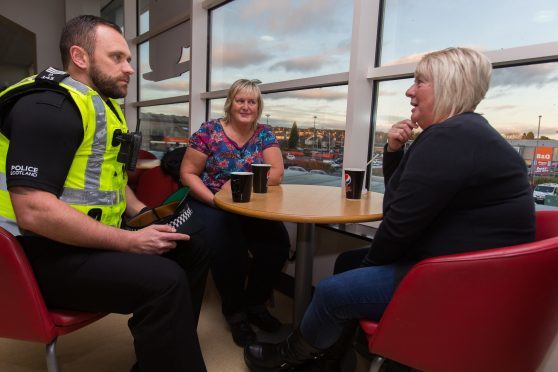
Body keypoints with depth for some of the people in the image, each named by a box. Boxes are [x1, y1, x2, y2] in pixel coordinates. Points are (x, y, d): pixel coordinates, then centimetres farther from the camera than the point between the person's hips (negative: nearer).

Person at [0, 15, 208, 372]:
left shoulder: (103, 107, 14)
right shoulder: (50, 106, -17)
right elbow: (35, 212, -27)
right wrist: (130, 242, -23)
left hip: (93, 238, 10)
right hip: (50, 252, -10)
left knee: (193, 249, 8)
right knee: (164, 280, -31)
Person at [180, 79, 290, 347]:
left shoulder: (264, 134, 4)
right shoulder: (209, 131, -4)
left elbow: (276, 174, -5)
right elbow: (187, 173, -4)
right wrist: (213, 199, -20)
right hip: (209, 204, -2)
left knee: (277, 242, -23)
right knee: (228, 247, -32)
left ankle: (255, 303, 2)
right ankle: (235, 310, -4)